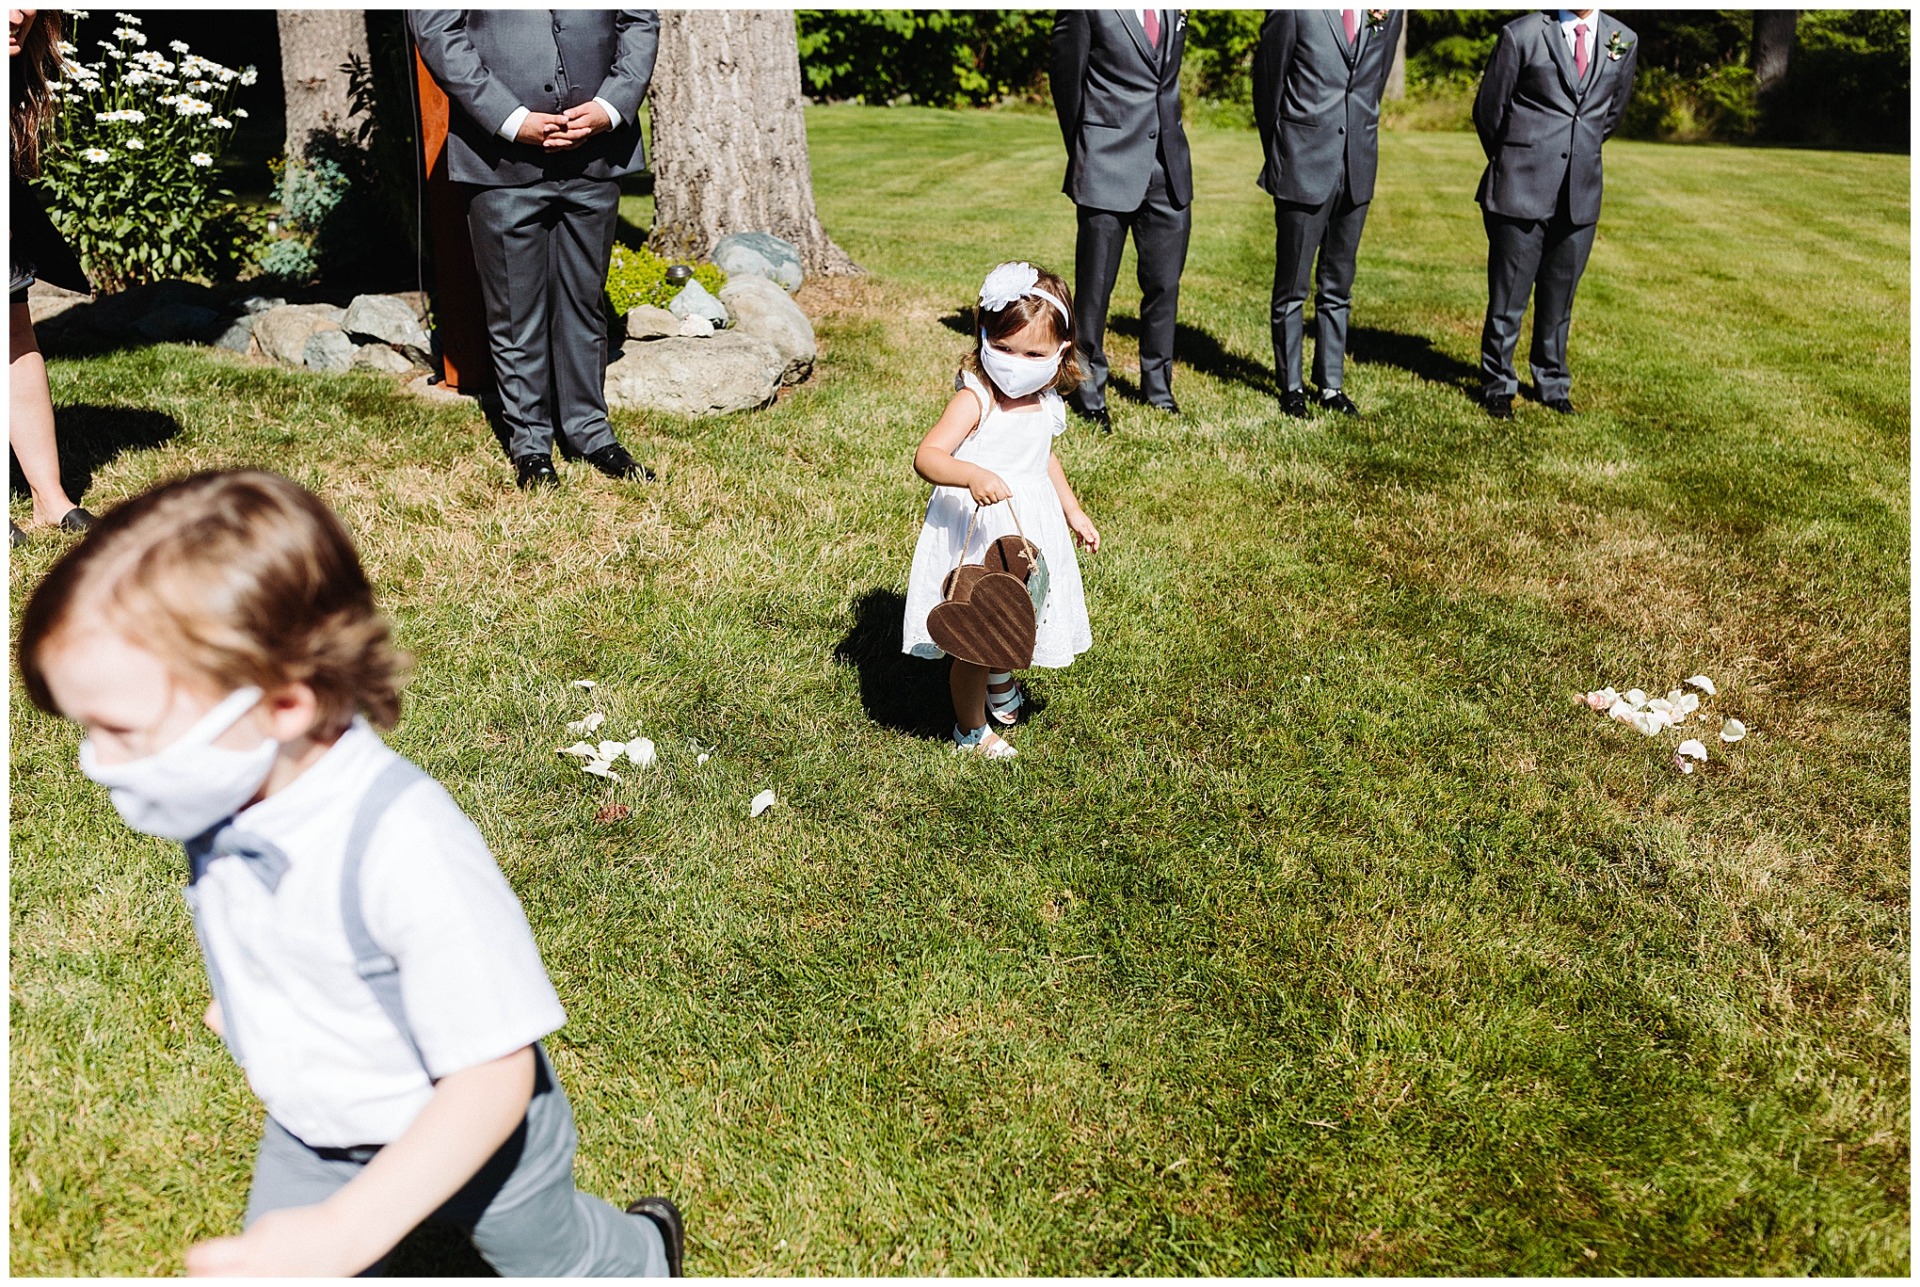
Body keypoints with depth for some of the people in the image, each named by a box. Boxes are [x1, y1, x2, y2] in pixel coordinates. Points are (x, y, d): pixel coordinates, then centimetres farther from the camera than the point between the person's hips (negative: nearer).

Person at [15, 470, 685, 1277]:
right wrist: (243, 996, 26)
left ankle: (646, 1250, 56)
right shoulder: (219, 809, -17)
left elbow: (494, 1072, -37)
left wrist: (345, 1233, -42)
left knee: (555, 1260, 22)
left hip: (479, 1129, -5)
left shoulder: (403, 843, -42)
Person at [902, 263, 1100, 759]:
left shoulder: (1045, 402, 0)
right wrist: (971, 476, -50)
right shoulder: (975, 398, -22)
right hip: (975, 530, -7)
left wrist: (1073, 512, 24)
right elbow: (927, 456, -32)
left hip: (1029, 527, 7)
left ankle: (1000, 683, 57)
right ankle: (971, 731, 27)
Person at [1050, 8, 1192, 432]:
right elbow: (1065, 81, -1)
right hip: (1108, 172, -5)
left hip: (1169, 168, 5)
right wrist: (1084, 159, 6)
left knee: (1165, 283, 9)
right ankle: (1089, 392, 18)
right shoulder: (1087, 9, -8)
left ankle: (1158, 386, 25)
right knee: (1094, 287, 4)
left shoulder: (1175, 8, 9)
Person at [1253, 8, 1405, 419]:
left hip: (1358, 169, 4)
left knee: (1338, 288, 11)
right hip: (1304, 169, -4)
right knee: (1292, 288, 6)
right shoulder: (1296, 10, -8)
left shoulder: (1391, 10, 4)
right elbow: (1267, 80, 0)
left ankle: (1331, 385, 20)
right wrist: (1280, 155, 8)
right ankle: (1291, 386, 17)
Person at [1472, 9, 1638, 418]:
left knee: (1560, 297, 11)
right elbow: (1487, 109, 4)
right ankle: (1497, 386, 16)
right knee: (1508, 297, 3)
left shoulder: (1624, 41, 7)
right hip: (1522, 189, -3)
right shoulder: (1522, 35, -4)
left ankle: (1552, 384, 24)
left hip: (1581, 195, 3)